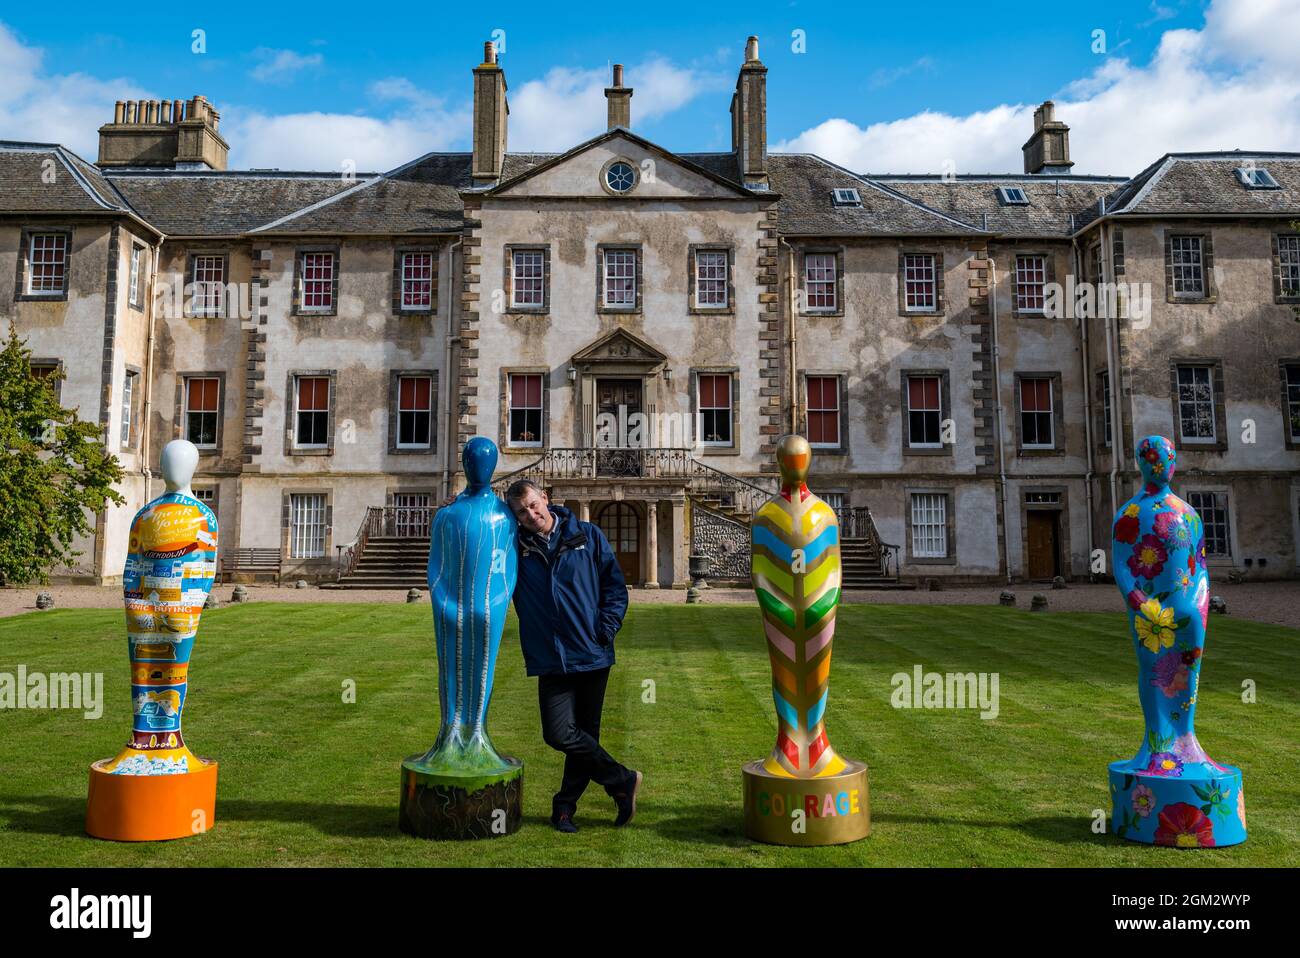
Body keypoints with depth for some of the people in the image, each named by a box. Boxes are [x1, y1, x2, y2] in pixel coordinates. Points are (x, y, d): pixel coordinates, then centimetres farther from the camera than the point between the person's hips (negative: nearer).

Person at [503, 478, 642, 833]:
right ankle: (623, 781, 9)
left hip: (592, 655, 0)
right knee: (560, 734, -10)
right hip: (551, 659, 0)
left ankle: (566, 804, 28)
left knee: (585, 734, 9)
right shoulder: (515, 547, 1)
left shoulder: (587, 535, 1)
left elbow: (615, 584, 5)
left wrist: (607, 628, -8)